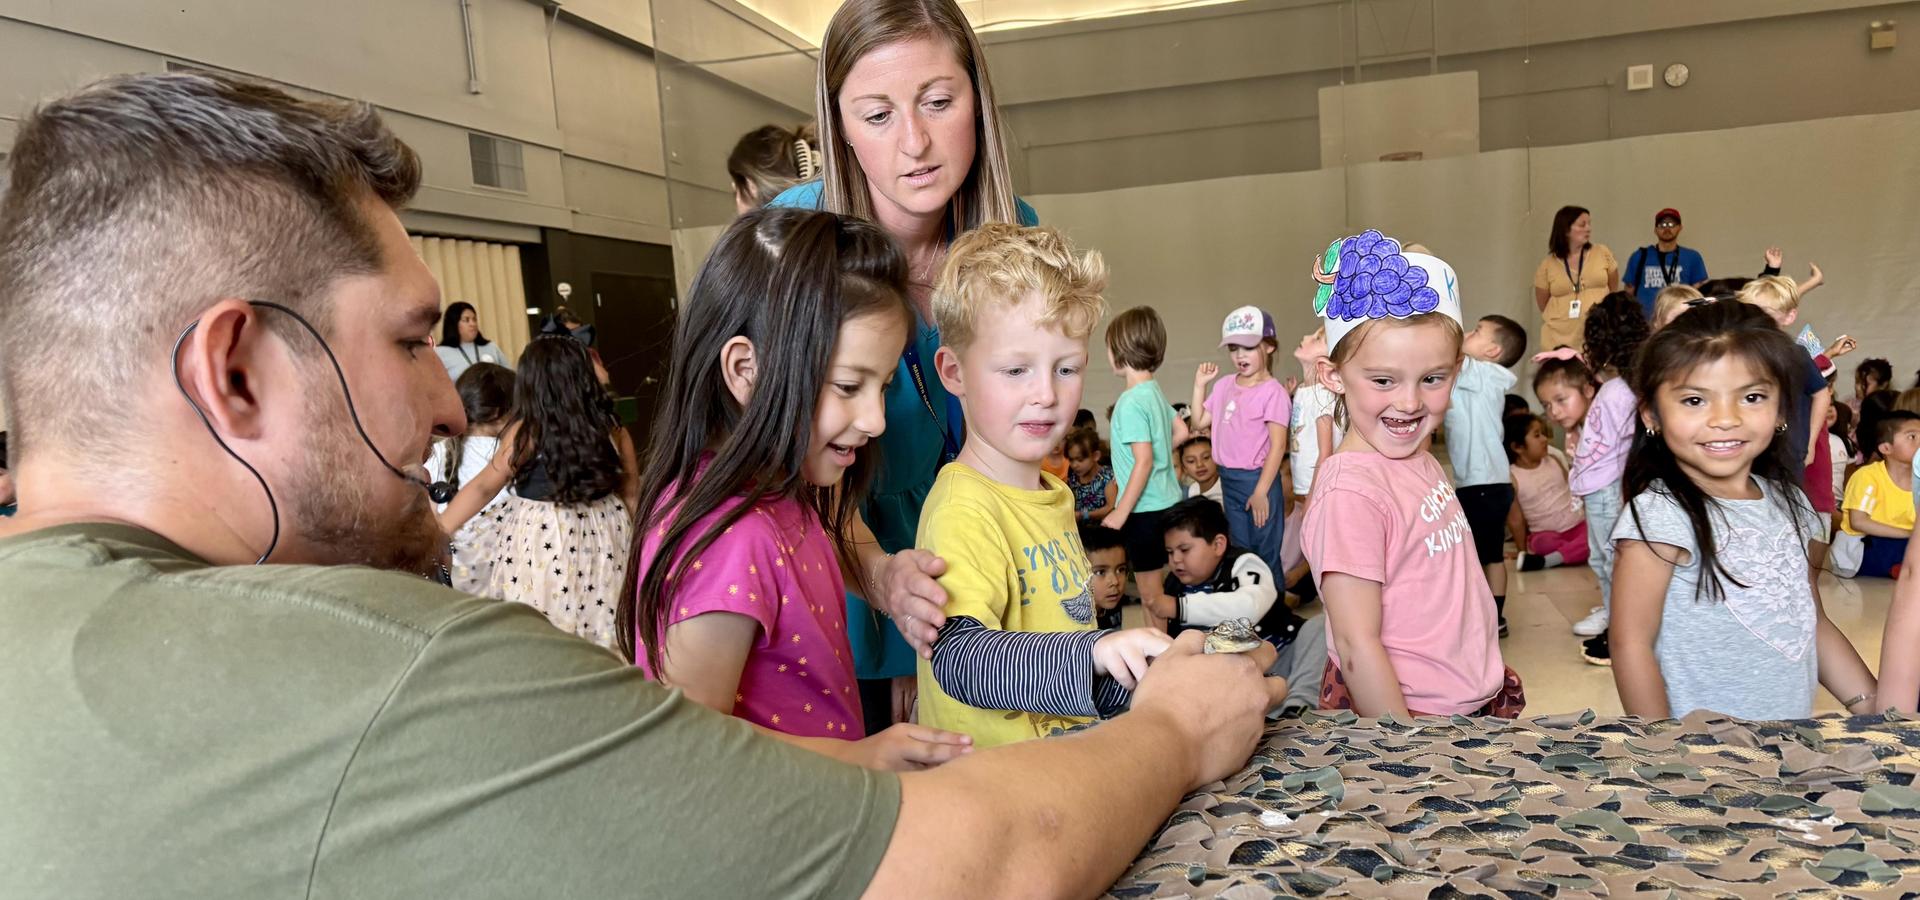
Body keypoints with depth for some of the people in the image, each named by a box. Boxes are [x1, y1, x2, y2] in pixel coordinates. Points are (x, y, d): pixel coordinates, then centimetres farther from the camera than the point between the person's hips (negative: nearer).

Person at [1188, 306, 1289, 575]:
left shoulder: (1273, 392, -14)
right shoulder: (1224, 386, 7)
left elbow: (1278, 445, -16)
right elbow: (1200, 423, 14)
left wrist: (1260, 492, -18)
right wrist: (1200, 384, 6)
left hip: (1257, 479, -7)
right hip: (1228, 479, 7)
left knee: (1265, 555, 1)